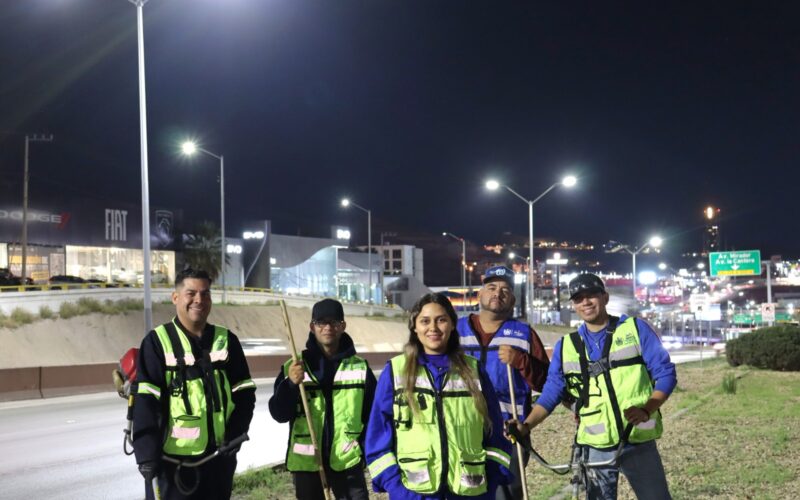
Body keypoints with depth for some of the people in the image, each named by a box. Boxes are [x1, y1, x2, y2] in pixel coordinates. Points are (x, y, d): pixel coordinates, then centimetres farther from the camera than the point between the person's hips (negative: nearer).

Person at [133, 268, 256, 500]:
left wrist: (234, 436, -5)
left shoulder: (227, 340, 7)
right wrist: (147, 453, -19)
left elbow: (244, 393, 8)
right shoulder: (157, 342, -6)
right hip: (172, 460, -4)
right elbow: (145, 401, -11)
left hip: (219, 458, 4)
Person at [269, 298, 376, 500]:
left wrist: (365, 449, -4)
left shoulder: (360, 368, 0)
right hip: (306, 462, 0)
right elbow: (279, 414, -5)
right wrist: (290, 384, -21)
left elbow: (372, 414, 4)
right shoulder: (293, 368, -2)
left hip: (347, 462, 0)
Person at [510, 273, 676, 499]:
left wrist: (646, 410, -16)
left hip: (639, 443, -2)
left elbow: (665, 373, -1)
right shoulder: (566, 346, 6)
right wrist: (526, 425, -10)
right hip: (596, 448, 2)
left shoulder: (635, 329, 0)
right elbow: (550, 394, 6)